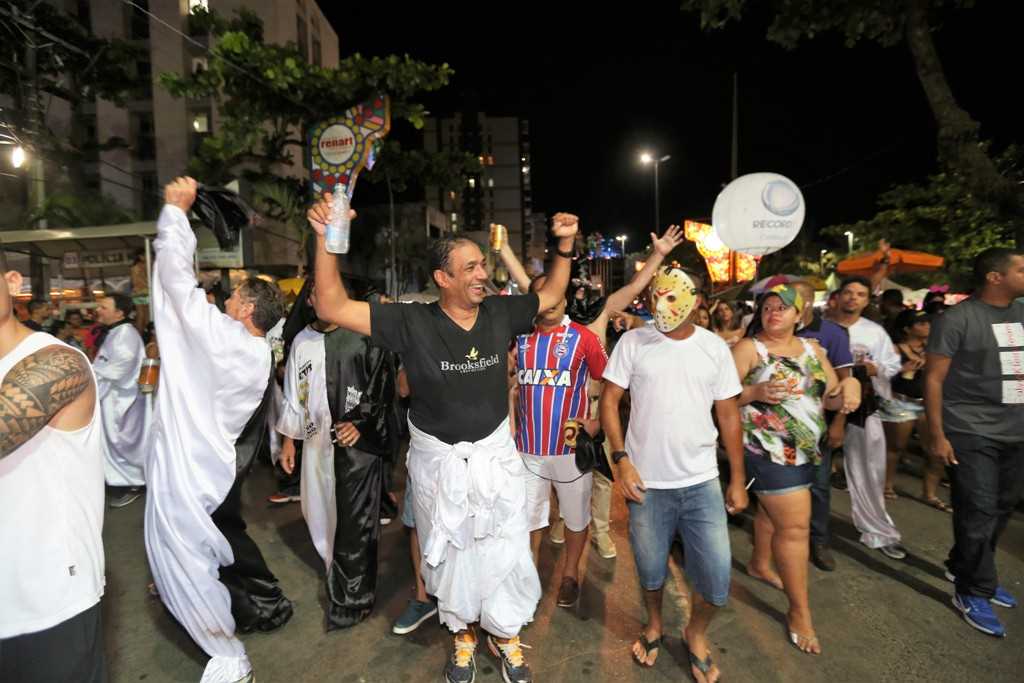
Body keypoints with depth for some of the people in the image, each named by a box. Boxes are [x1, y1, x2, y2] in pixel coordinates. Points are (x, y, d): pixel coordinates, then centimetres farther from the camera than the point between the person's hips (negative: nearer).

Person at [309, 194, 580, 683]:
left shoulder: (500, 314, -9)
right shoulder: (412, 322, -17)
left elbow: (551, 295, 8)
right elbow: (332, 308, -20)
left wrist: (565, 245, -5)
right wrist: (327, 239, -30)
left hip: (495, 454, 2)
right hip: (437, 460, -1)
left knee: (505, 551, 15)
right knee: (450, 552, 20)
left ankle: (504, 635, 43)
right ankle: (462, 633, 48)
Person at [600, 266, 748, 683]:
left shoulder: (715, 347, -1)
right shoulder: (632, 342, -7)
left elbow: (728, 414, 4)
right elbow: (609, 401, -4)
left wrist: (738, 479, 5)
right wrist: (621, 460, -13)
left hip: (702, 481, 2)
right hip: (647, 481, -1)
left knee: (717, 576, 6)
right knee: (650, 570, 15)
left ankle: (696, 633, 37)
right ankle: (654, 624, 46)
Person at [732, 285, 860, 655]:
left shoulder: (813, 350, 9)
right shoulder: (748, 348, -10)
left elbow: (831, 399, 9)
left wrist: (849, 387, -12)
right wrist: (755, 392, -31)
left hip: (804, 450, 7)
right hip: (768, 450, -7)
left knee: (773, 509, 22)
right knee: (795, 526, -6)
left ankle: (760, 564, 46)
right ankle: (799, 611, 9)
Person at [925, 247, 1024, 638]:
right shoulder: (957, 319, -10)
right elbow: (934, 379, -10)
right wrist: (937, 435, -14)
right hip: (970, 434, -6)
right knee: (979, 513, 0)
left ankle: (962, 569, 32)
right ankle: (973, 594, 16)